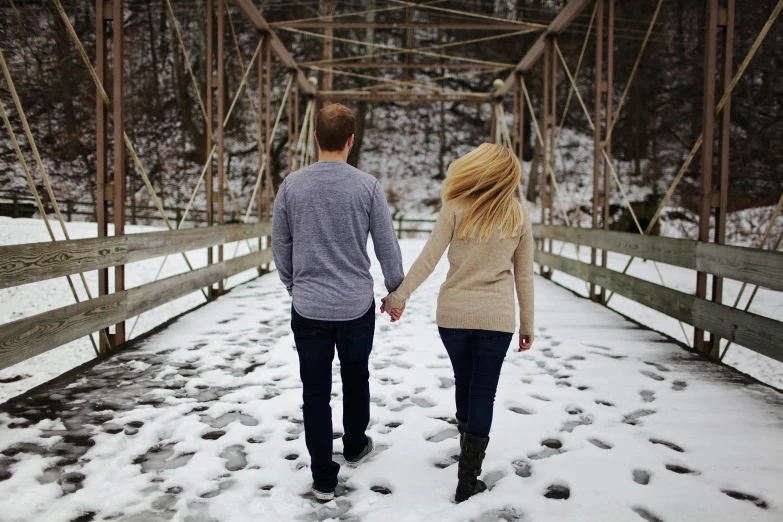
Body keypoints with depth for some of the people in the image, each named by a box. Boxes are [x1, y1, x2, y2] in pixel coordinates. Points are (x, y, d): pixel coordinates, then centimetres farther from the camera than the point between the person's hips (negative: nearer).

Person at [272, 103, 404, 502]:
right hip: (357, 307, 0)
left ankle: (323, 478, 16)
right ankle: (355, 448, 41)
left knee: (316, 390, 9)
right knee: (356, 376, 23)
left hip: (308, 308, 0)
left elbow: (280, 245, 5)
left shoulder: (292, 185, -3)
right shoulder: (367, 186, -8)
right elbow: (387, 246, -2)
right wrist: (397, 291, 13)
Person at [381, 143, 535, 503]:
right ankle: (468, 480, 6)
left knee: (463, 382, 22)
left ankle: (469, 451, 41)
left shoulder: (456, 209, -6)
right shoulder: (517, 216, 0)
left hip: (453, 312, 1)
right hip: (496, 317, 0)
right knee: (483, 393, 4)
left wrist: (398, 296, -2)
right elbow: (523, 276, 3)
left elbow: (428, 259, -10)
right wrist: (527, 324, 11)